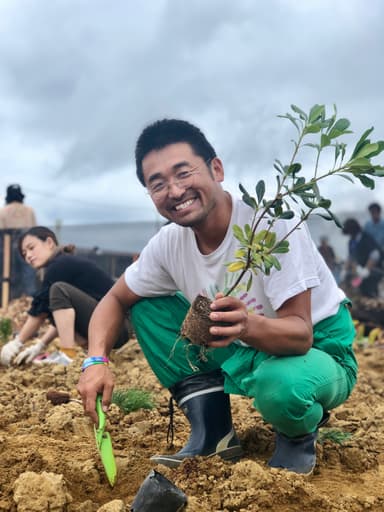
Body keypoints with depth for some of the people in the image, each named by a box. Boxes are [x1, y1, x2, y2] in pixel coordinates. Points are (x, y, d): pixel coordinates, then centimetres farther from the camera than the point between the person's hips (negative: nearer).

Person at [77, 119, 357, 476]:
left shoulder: (270, 222, -27)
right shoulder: (169, 243, -10)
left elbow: (300, 333, -31)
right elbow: (115, 300, 2)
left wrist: (248, 326, -52)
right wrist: (96, 360, -18)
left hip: (317, 351, -5)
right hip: (246, 351, 6)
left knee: (280, 385, -40)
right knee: (147, 308, -7)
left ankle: (300, 435, -2)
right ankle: (212, 435, -1)